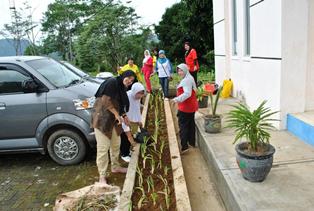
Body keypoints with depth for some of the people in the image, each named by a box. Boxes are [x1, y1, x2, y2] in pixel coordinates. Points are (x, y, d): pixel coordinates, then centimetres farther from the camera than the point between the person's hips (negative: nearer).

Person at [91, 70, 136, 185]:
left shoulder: (122, 88, 12)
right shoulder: (112, 82, -16)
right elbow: (105, 100, -23)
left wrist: (124, 115, 12)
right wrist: (117, 114, -18)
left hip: (113, 120, 10)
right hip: (102, 119, -10)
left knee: (116, 144, 20)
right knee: (103, 147, -5)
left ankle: (115, 167, 40)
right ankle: (102, 176, 6)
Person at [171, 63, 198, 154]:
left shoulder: (186, 80, -20)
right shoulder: (189, 78, 13)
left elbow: (187, 93, -32)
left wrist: (177, 99, -39)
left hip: (186, 107, -11)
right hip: (191, 106, 11)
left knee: (183, 126, -6)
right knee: (191, 124, 18)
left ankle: (184, 146, -7)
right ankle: (192, 142, 30)